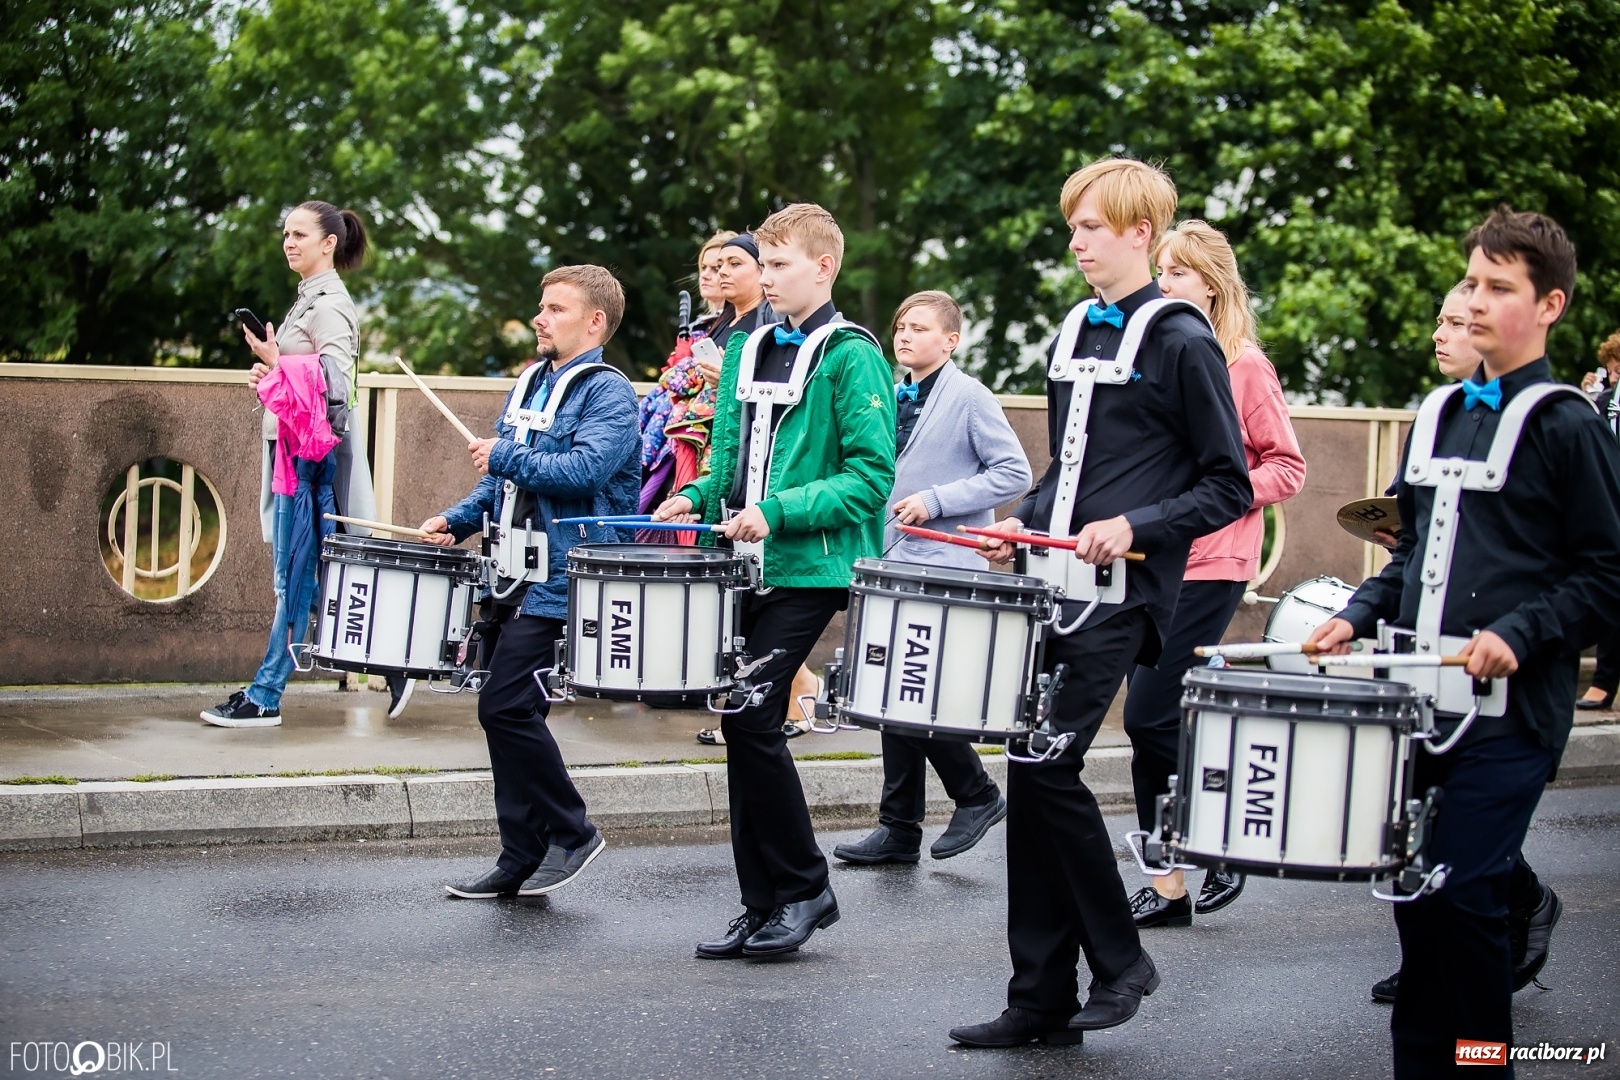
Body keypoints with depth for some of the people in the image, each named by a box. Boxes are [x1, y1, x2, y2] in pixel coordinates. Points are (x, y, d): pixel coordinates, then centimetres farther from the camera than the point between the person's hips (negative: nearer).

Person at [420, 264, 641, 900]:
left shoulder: (607, 393, -7)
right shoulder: (529, 384, 18)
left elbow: (586, 468, -24)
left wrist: (504, 456, -15)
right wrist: (457, 521, 11)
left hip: (562, 580, -9)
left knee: (506, 707, -15)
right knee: (507, 712, 7)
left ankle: (571, 832, 1)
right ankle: (521, 859, 14)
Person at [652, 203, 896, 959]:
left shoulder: (851, 357, -6)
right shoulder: (747, 349, 16)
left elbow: (871, 475, -12)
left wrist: (778, 512, -20)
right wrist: (697, 497, 5)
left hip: (808, 570, -7)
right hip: (743, 566, 7)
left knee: (752, 717, -13)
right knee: (740, 723, 6)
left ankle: (804, 890, 2)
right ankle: (763, 904, 15)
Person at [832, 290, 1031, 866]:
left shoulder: (969, 397, -7)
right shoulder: (891, 398, 14)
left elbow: (1014, 473, -11)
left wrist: (936, 501, -17)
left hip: (946, 567, -7)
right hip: (894, 564, 7)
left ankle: (977, 794, 8)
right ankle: (899, 829, 12)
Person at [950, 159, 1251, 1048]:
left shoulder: (1180, 341, -5)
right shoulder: (1072, 335, 16)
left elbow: (1229, 488, -6)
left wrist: (1133, 527, -17)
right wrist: (1024, 522, 8)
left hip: (1121, 591, -7)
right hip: (1051, 581, 7)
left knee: (1047, 765, -14)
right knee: (1028, 776, 4)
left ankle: (1119, 959, 5)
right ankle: (1041, 1000, 11)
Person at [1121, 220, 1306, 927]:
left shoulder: (1243, 364, -5)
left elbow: (1288, 469, -4)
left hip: (1210, 566, -6)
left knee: (1150, 716, -11)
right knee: (1148, 722, 7)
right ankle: (1169, 886, 15)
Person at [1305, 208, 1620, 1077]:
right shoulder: (1437, 415, 15)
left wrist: (1517, 635, -18)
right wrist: (1358, 616, 9)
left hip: (1511, 708, -6)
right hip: (1424, 697, 6)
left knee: (1463, 894, -10)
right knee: (1414, 891, 9)